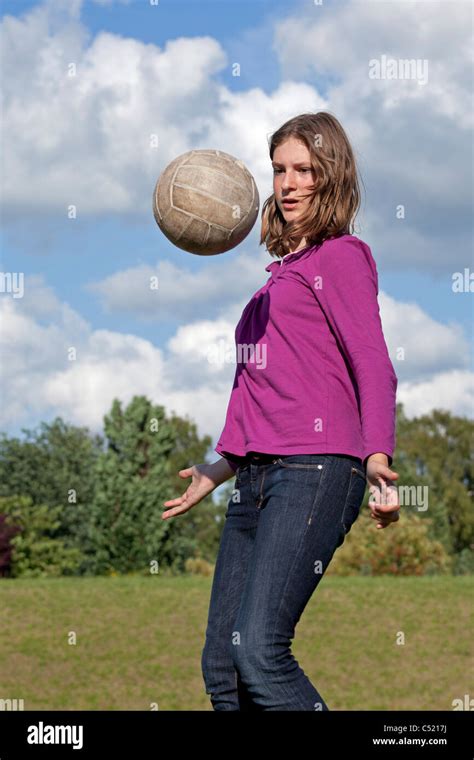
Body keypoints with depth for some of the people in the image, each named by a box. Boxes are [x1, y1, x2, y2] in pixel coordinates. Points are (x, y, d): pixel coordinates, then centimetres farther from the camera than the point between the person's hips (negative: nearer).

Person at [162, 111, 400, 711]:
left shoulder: (341, 256, 2)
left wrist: (377, 458, -24)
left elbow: (374, 368, -9)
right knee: (220, 667, 1)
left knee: (258, 650, -22)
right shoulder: (280, 271, 26)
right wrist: (219, 470, 32)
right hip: (255, 480, 8)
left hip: (315, 470, -8)